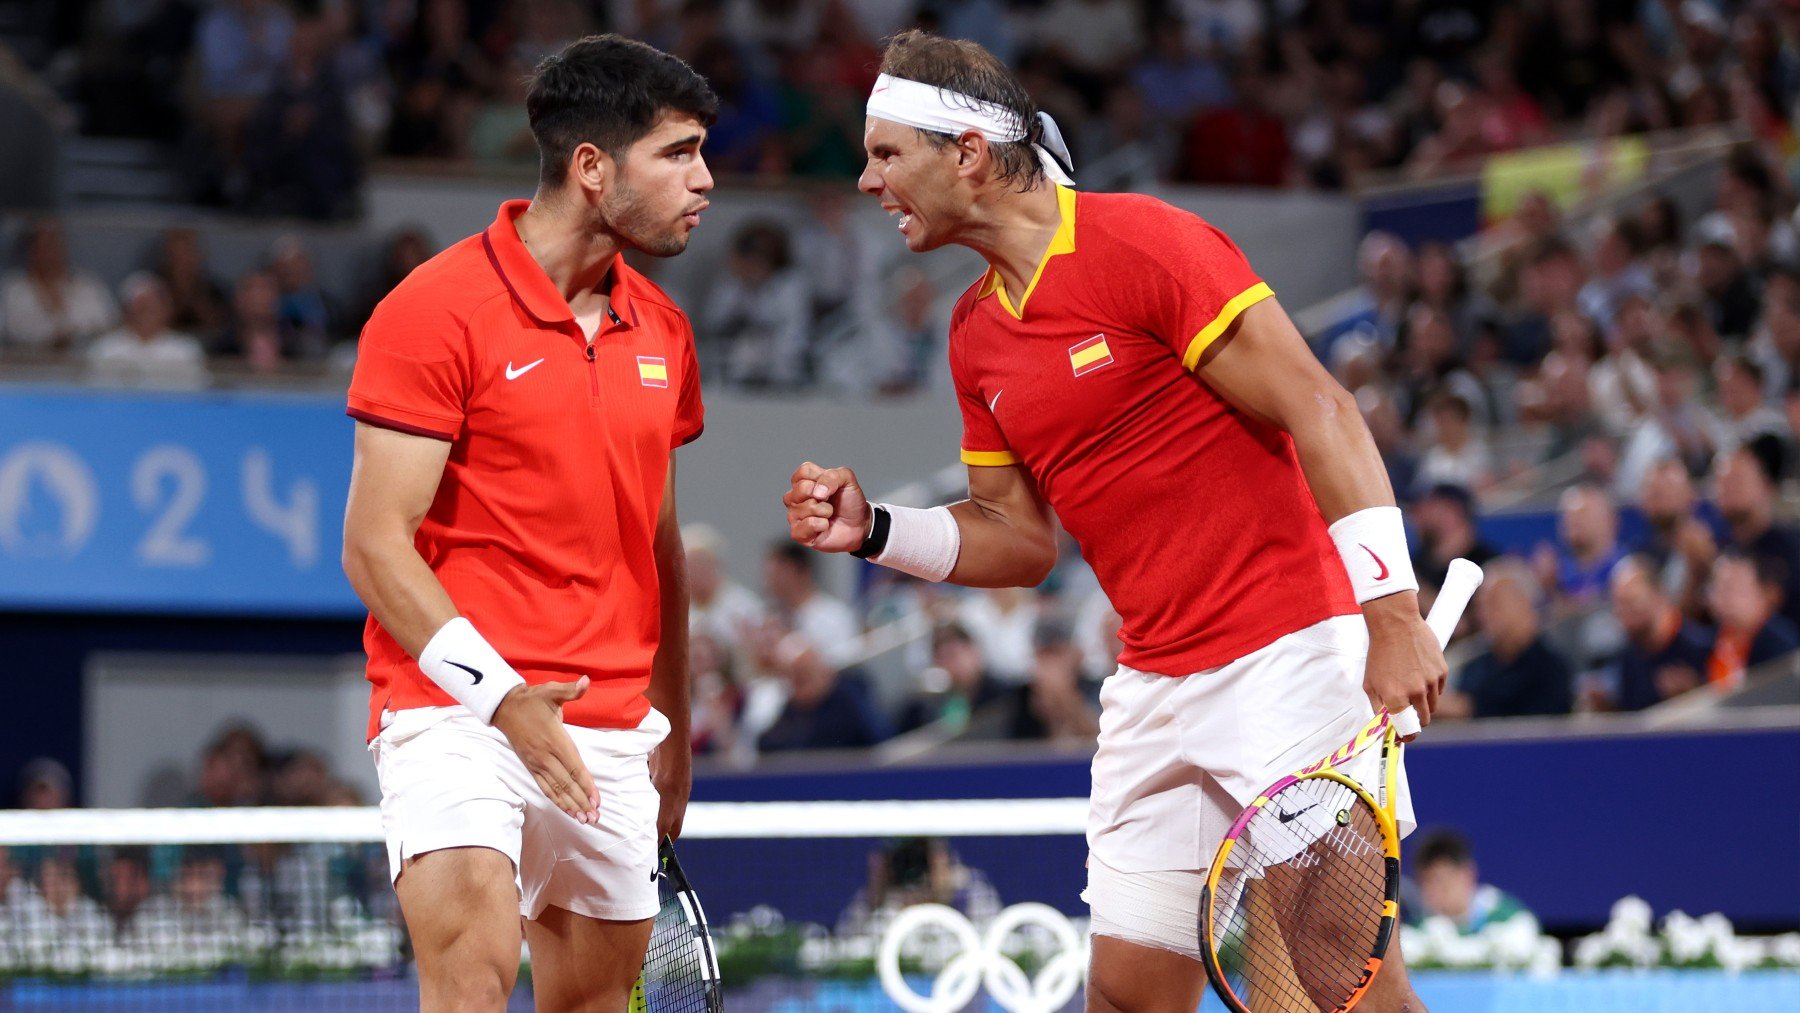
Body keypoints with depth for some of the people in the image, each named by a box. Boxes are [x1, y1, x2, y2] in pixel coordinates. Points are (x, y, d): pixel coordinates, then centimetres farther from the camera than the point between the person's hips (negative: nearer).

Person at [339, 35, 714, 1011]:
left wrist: (671, 730, 20)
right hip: (457, 708, -7)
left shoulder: (661, 331, 12)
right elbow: (375, 545, -11)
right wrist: (496, 692, -21)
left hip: (613, 734, 7)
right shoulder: (436, 310, -9)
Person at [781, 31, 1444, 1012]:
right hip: (1153, 691, 8)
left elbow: (1319, 410, -15)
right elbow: (1020, 537, 19)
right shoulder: (974, 334, 12)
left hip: (1286, 657, -7)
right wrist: (874, 530, 2)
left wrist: (1393, 614, -21)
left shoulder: (1142, 242, -12)